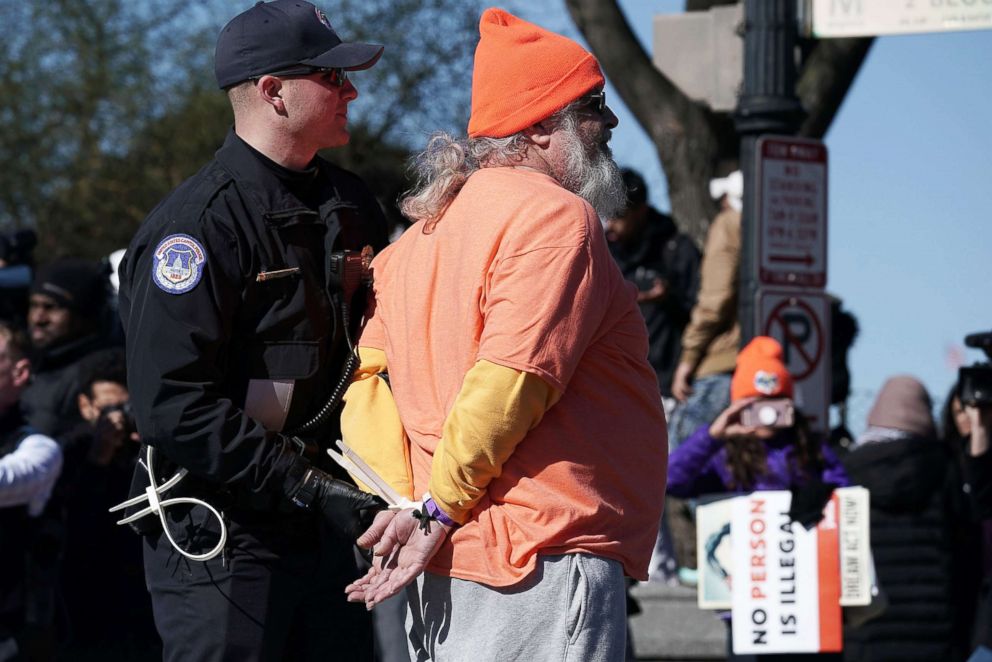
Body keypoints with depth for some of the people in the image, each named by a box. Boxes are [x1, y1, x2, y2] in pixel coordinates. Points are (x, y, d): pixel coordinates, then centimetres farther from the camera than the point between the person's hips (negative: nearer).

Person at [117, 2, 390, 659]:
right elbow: (173, 404, -21)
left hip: (329, 524, 8)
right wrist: (302, 483, -23)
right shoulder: (198, 223, -14)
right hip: (221, 536, -7)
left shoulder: (350, 204, 12)